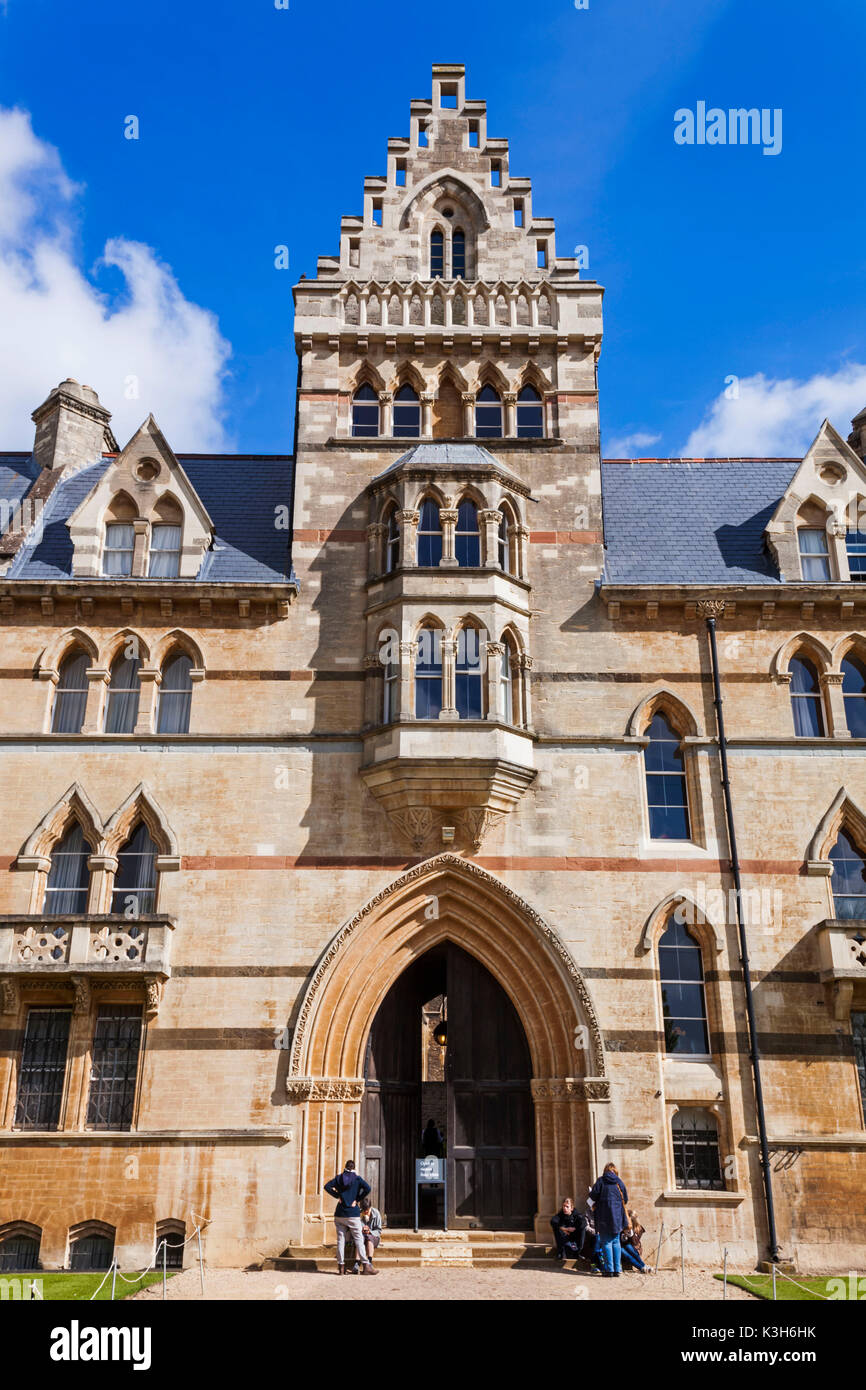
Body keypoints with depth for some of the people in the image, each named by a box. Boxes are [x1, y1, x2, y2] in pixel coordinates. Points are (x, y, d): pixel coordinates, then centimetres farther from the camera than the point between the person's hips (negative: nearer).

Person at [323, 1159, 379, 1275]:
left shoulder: (339, 1178, 6)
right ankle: (365, 1266, -4)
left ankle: (341, 1266, 7)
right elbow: (367, 1188, -14)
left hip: (339, 1214, 3)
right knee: (359, 1239, 0)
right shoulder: (357, 1178, -1)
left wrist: (337, 1196, 1)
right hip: (353, 1214, -3)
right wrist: (357, 1199, -4)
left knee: (340, 1240, 7)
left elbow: (327, 1186, -4)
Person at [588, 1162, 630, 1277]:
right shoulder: (619, 1182, 4)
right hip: (617, 1216, 3)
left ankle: (609, 1270, -4)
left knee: (606, 1243, 1)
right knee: (616, 1242, 11)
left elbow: (593, 1195, -10)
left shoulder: (601, 1180, -4)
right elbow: (625, 1199, 7)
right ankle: (617, 1270, 7)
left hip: (604, 1215, -3)